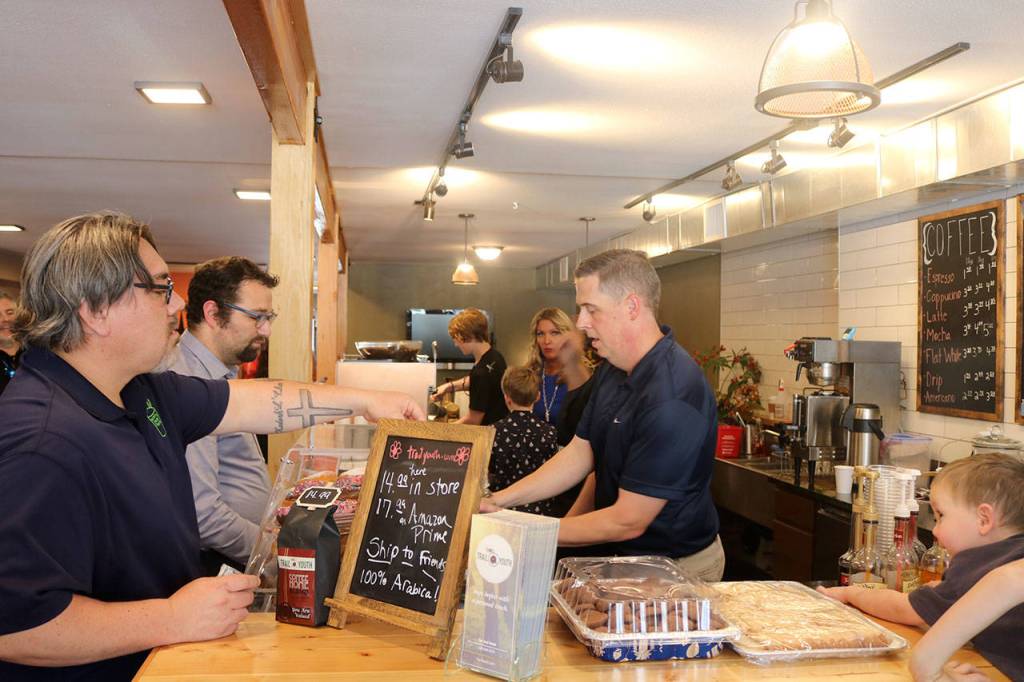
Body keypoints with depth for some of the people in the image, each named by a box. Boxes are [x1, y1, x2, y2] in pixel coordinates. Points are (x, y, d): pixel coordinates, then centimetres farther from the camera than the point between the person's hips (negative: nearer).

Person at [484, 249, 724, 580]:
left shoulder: (672, 398, -28)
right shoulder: (612, 371, 3)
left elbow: (628, 521, -24)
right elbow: (580, 454, 5)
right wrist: (499, 501, -3)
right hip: (620, 554, 7)